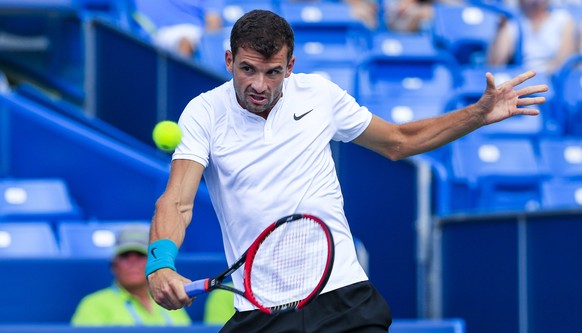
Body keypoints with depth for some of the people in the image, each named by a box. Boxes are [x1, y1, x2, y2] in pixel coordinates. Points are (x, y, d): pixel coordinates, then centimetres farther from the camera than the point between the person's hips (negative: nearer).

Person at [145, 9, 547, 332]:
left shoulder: (319, 93, 6)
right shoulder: (204, 113, -2)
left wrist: (481, 113, 10)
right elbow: (177, 203, -14)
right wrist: (162, 263, -35)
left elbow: (398, 141, 20)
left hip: (344, 293, 2)